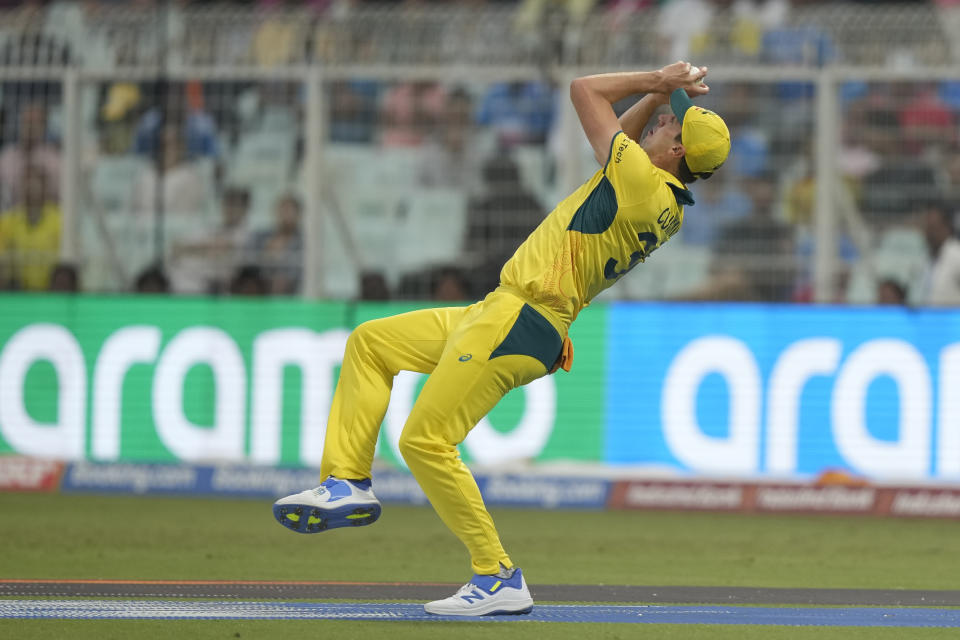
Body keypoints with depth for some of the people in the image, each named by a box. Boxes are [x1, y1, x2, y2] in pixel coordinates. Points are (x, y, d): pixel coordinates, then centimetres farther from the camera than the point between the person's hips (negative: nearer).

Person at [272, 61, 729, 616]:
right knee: (370, 342, 17)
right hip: (499, 315, 11)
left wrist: (655, 82, 6)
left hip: (519, 319, -11)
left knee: (426, 441, -14)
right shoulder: (670, 209, 10)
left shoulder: (643, 179, -18)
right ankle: (349, 483, 11)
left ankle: (499, 578, -11)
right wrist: (661, 92, 18)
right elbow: (622, 137, 30)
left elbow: (585, 91, -5)